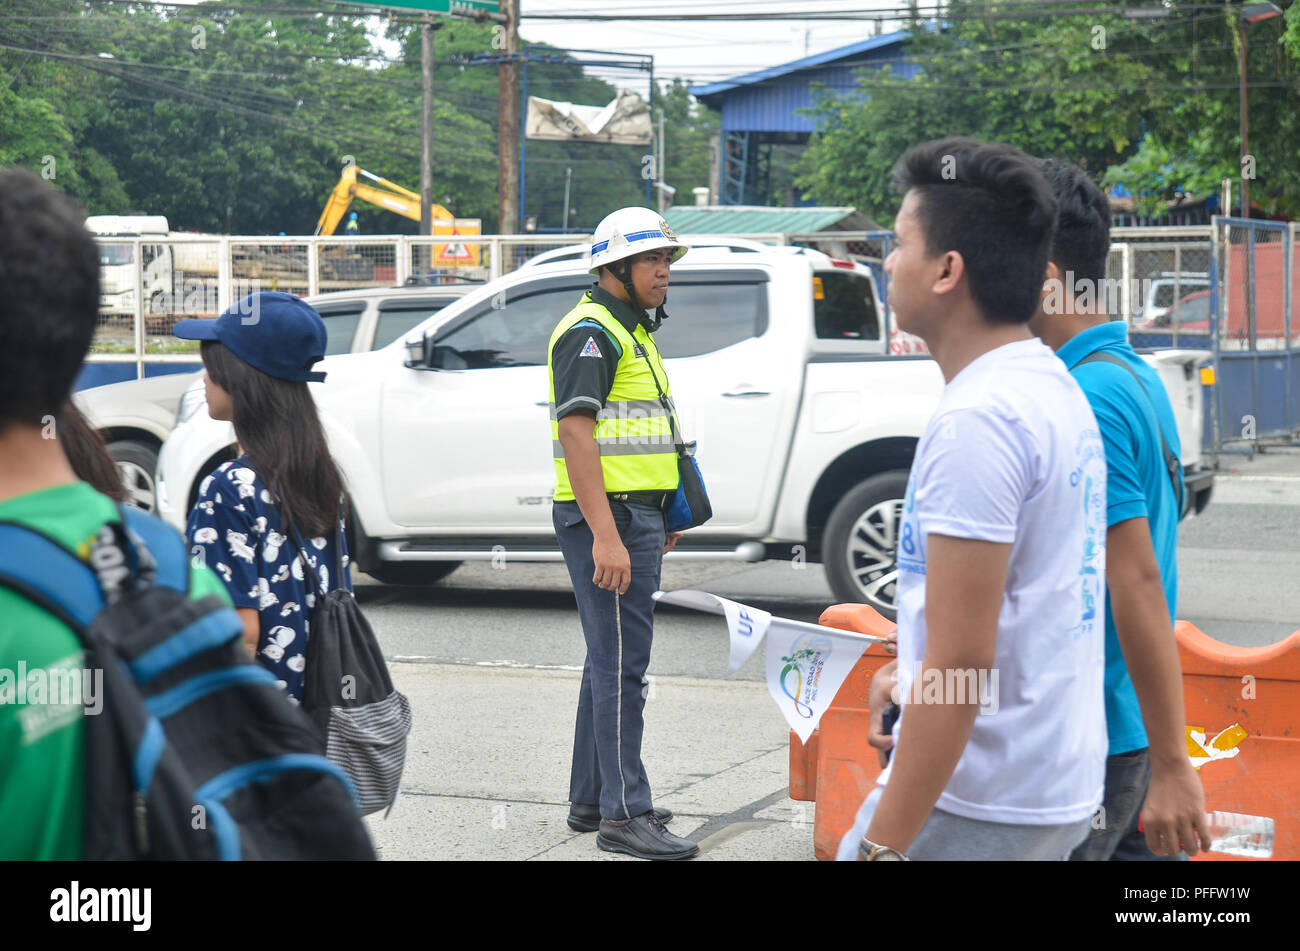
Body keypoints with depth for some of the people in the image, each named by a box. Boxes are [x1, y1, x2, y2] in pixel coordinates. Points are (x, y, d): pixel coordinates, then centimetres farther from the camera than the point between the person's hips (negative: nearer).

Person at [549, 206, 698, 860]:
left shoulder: (631, 330, 19)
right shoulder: (591, 331, -13)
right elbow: (576, 432, -21)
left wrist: (659, 518, 24)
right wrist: (605, 535, -27)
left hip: (634, 515, 11)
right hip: (607, 517, -11)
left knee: (610, 661, 15)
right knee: (621, 665, -9)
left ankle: (590, 799, 23)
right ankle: (624, 814, -6)